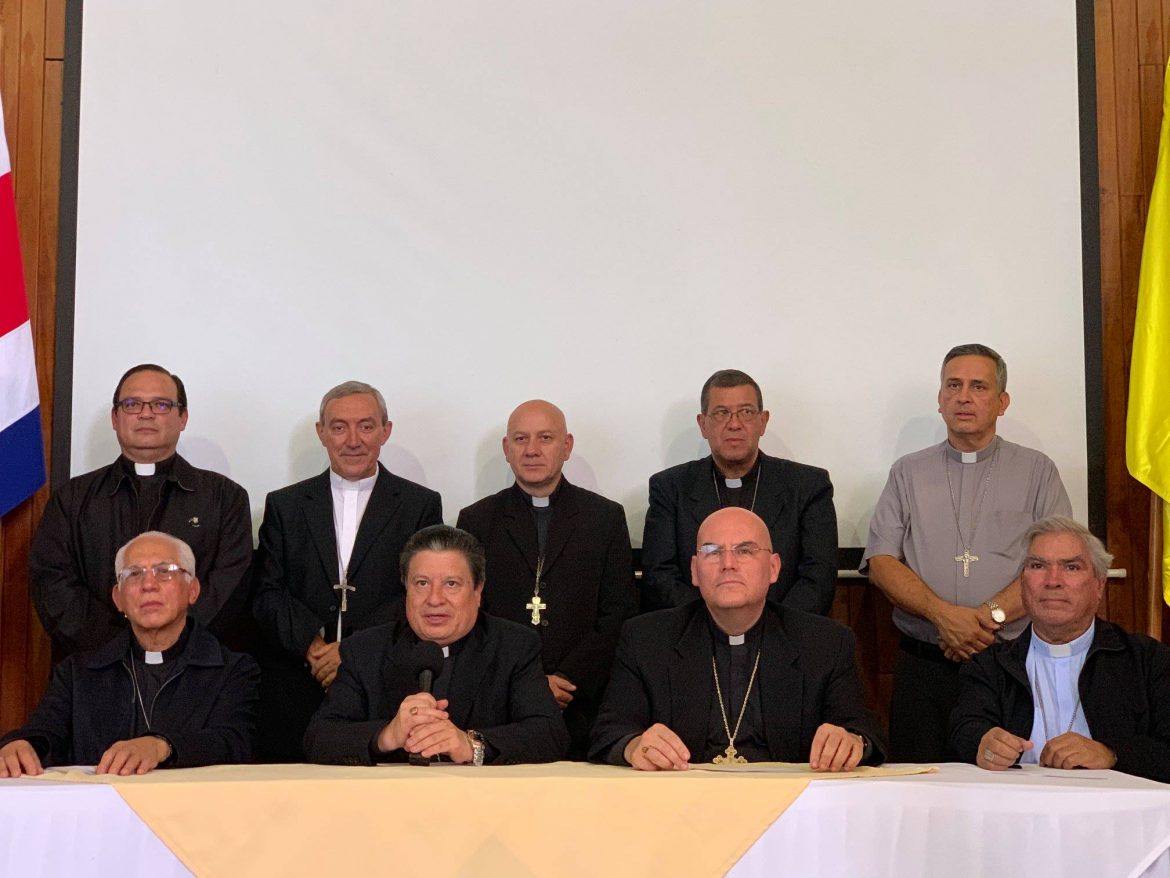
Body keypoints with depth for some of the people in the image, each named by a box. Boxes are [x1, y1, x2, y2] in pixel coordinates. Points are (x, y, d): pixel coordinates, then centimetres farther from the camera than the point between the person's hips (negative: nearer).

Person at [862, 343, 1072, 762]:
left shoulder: (1037, 471, 10)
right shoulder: (908, 472, 14)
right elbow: (881, 562, 3)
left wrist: (992, 614, -14)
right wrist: (943, 614, -12)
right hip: (923, 664, 1)